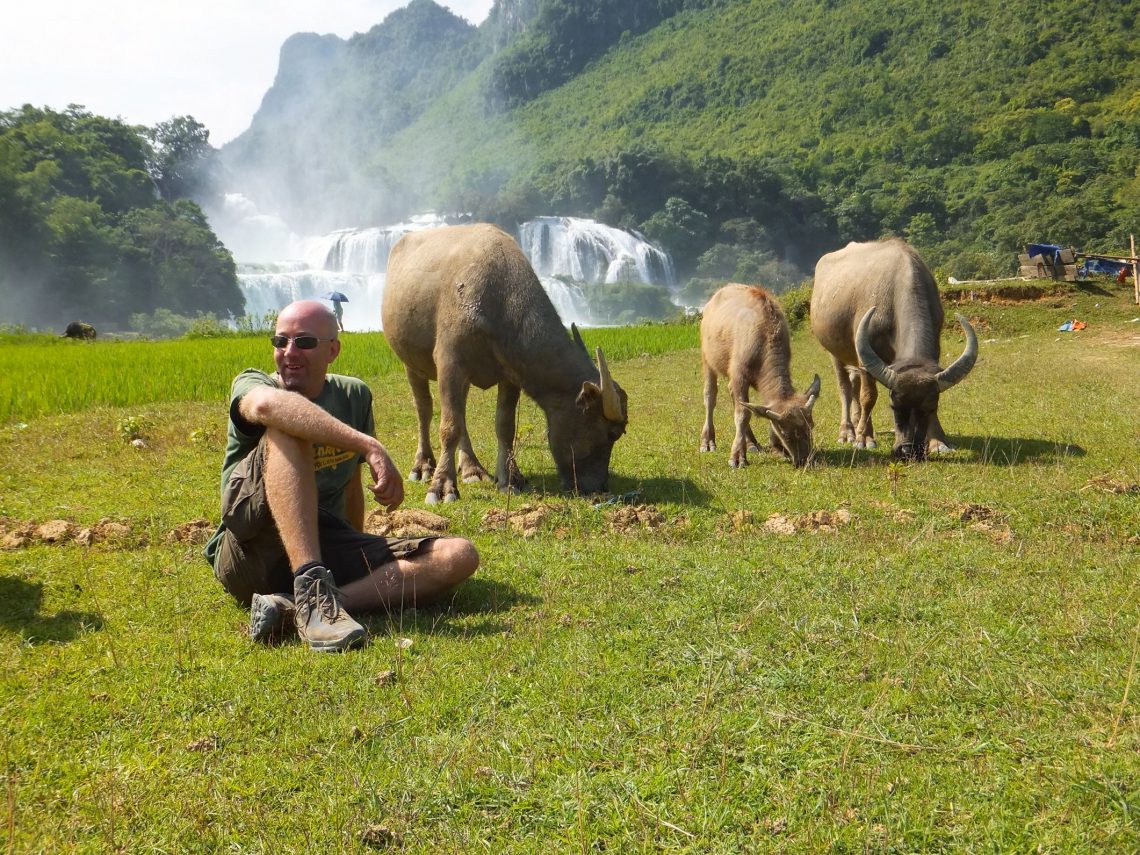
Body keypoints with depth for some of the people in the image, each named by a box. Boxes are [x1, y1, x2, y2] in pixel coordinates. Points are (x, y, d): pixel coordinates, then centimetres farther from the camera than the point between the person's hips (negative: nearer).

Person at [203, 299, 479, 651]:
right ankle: (312, 592, -42)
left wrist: (357, 559, 30)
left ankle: (291, 607, -33)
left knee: (459, 556, -15)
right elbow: (267, 405, -29)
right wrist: (370, 446, -36)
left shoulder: (354, 396, 13)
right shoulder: (252, 383, -2)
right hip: (252, 553, -5)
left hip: (326, 550, 5)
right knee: (287, 427, -26)